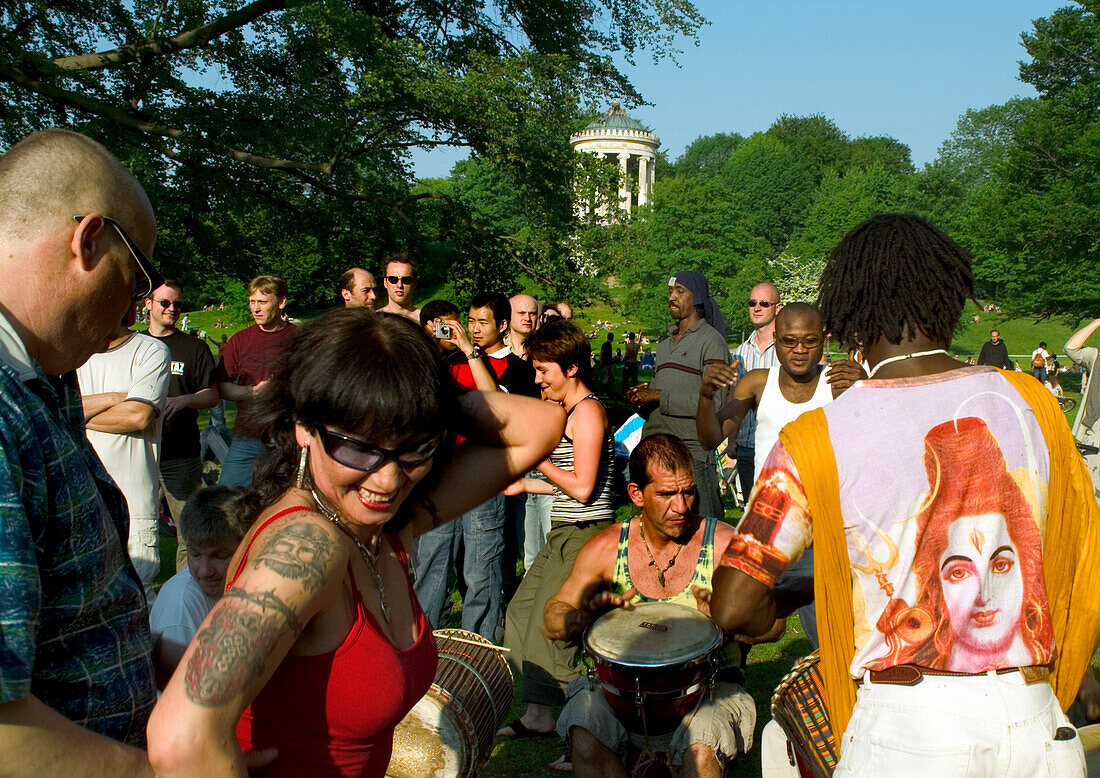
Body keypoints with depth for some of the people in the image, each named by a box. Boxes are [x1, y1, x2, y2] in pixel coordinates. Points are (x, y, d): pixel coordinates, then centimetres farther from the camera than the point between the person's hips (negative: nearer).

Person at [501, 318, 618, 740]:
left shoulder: (588, 410, -14)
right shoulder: (568, 410, 16)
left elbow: (582, 488, -20)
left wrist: (536, 457, -12)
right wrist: (525, 484, 21)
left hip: (585, 536, -11)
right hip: (563, 535, 11)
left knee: (547, 628, -11)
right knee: (521, 613, 14)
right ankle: (539, 715, 24)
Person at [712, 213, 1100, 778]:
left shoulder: (815, 440, -10)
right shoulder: (1031, 402, -1)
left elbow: (733, 610, -11)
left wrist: (779, 611, 11)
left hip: (903, 732, -3)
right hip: (1036, 725, 4)